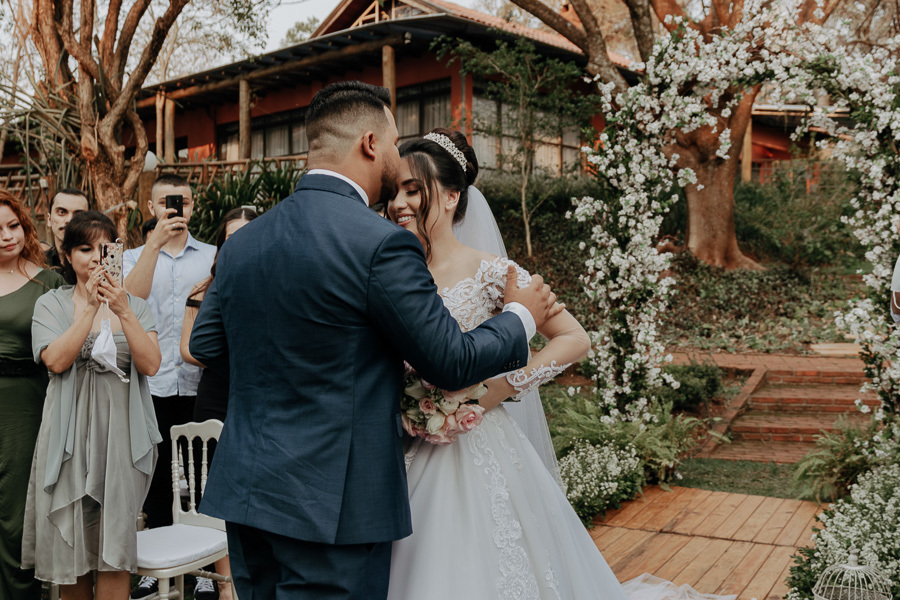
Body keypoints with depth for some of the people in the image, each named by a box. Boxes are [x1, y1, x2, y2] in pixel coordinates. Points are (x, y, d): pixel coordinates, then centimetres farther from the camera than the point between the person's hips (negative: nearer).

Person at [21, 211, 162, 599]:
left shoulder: (134, 306, 10)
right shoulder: (51, 304, 6)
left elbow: (151, 365, -6)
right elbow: (56, 360, -11)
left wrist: (122, 311, -16)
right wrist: (91, 308, -17)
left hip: (122, 434, 0)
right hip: (71, 434, 0)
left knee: (115, 547, -3)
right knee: (71, 544, 7)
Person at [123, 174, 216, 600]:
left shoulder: (213, 257, 10)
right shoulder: (135, 256, 10)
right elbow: (131, 296, -13)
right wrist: (155, 242, -18)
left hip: (199, 385, -1)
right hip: (153, 385, 1)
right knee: (157, 477, 9)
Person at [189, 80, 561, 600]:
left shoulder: (242, 241, 4)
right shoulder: (382, 244, -17)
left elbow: (206, 345, 14)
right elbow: (452, 362, -11)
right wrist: (522, 316, 6)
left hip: (242, 493, 7)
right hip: (333, 507, -7)